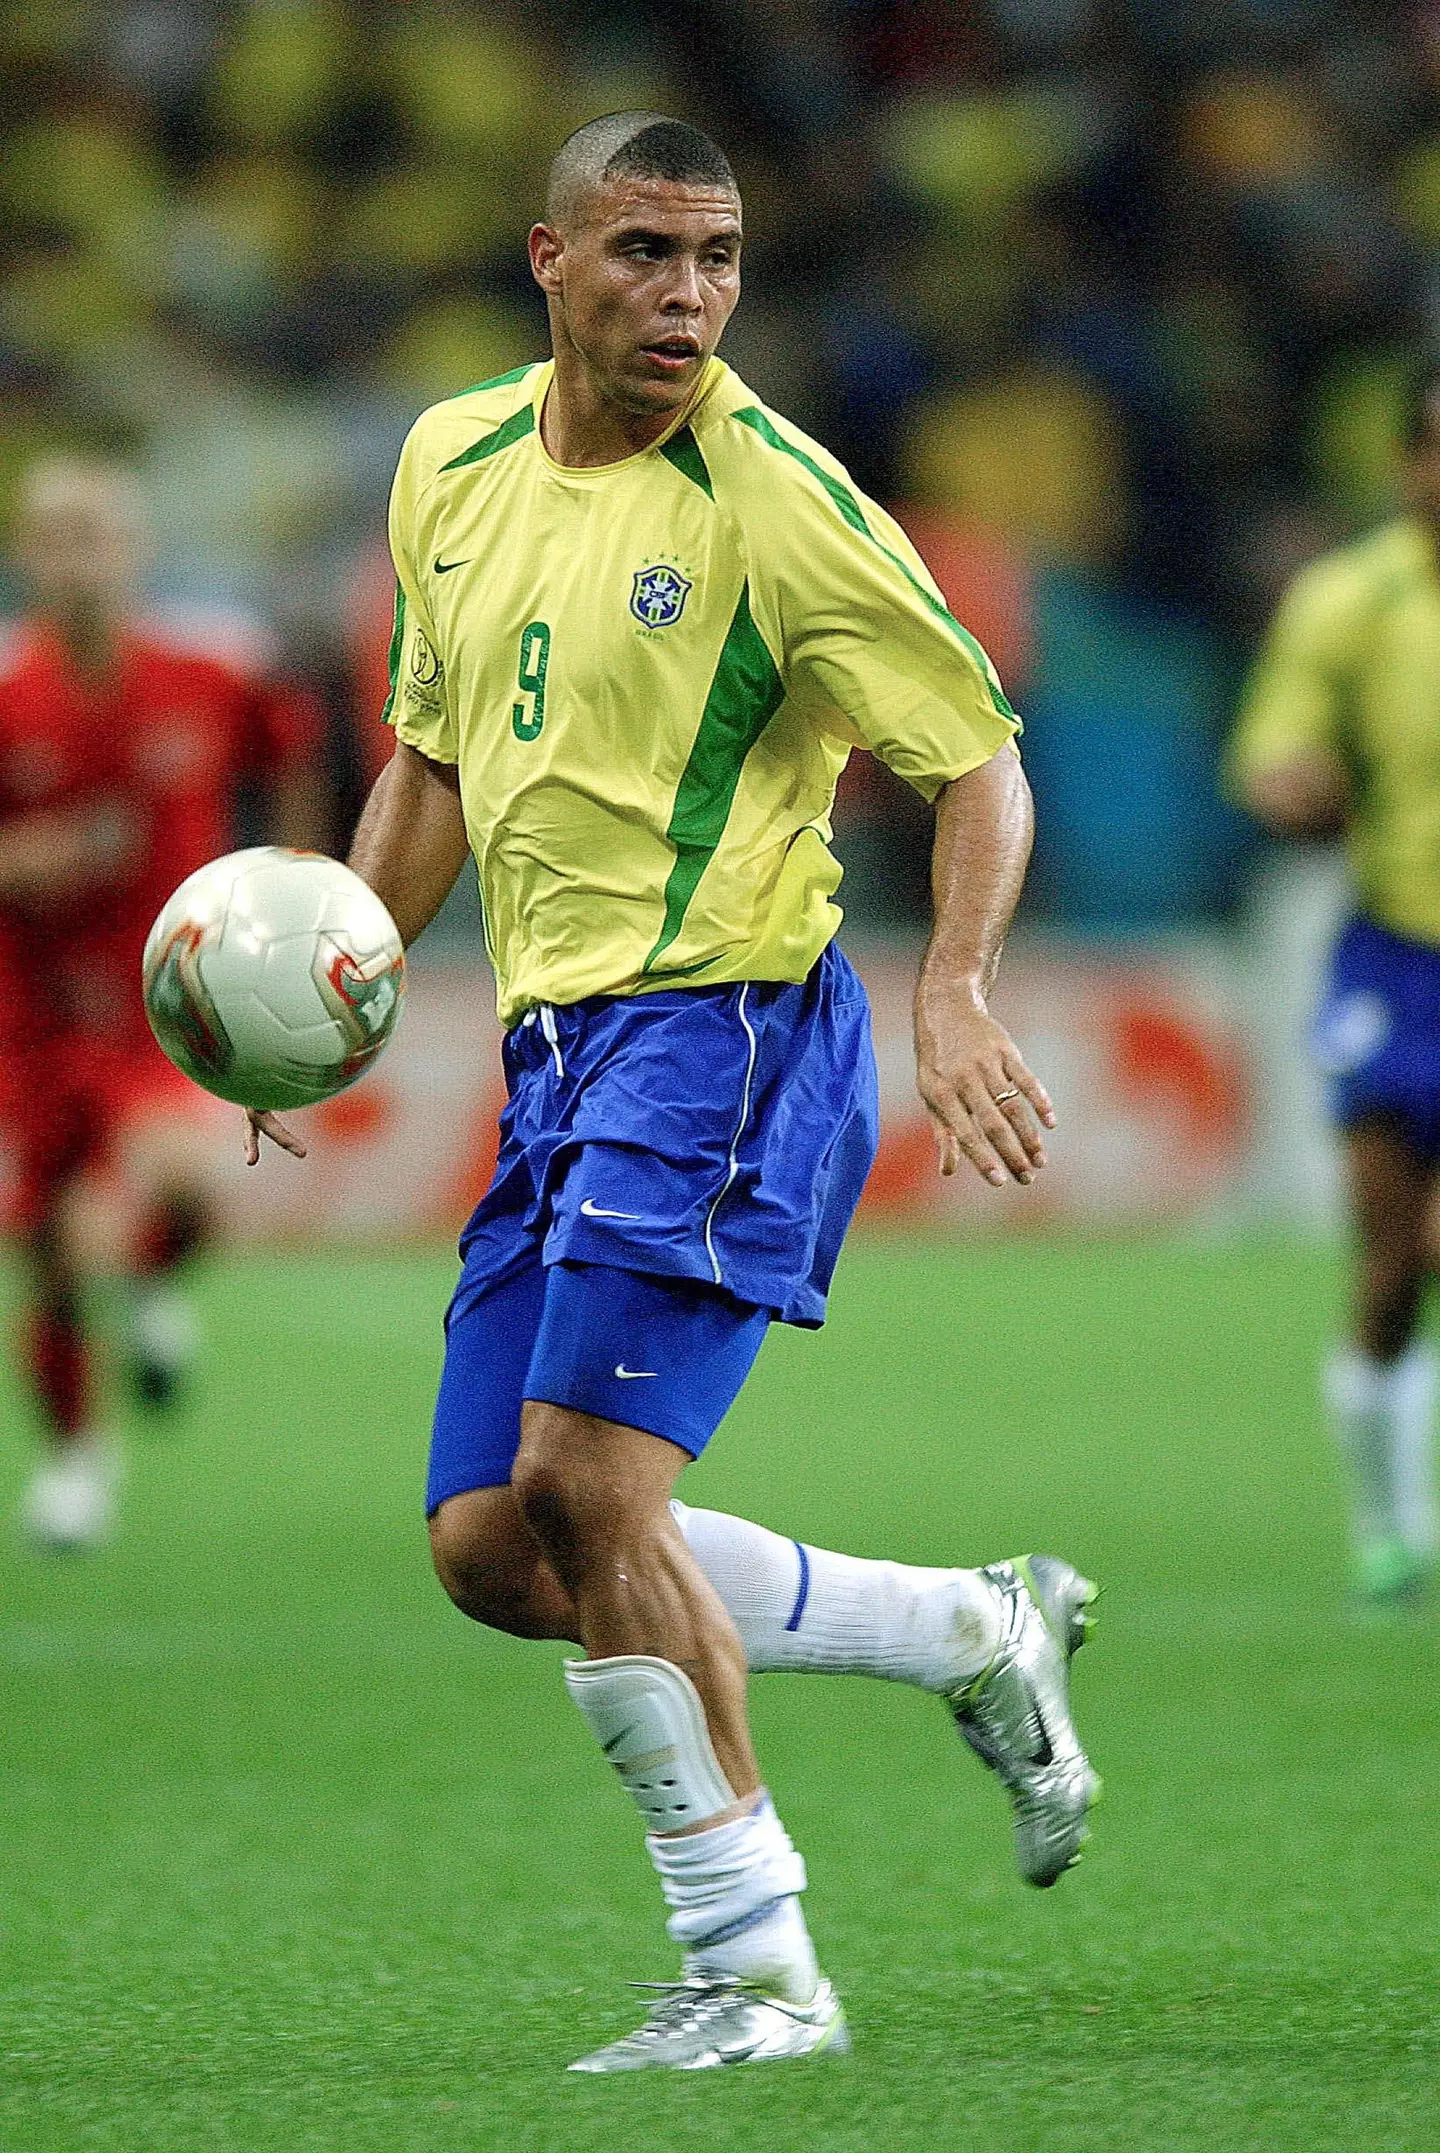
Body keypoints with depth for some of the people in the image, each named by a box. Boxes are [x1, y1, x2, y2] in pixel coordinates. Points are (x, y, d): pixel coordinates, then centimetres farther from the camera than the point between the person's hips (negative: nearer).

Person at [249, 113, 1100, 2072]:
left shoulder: (774, 498, -11)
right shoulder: (454, 465, 10)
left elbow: (977, 758, -8)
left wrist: (957, 994, -24)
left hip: (726, 1029, -8)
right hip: (557, 1053, 8)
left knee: (586, 1479, -20)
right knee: (491, 1550, 3)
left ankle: (757, 1970, -10)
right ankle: (981, 1633, 19)